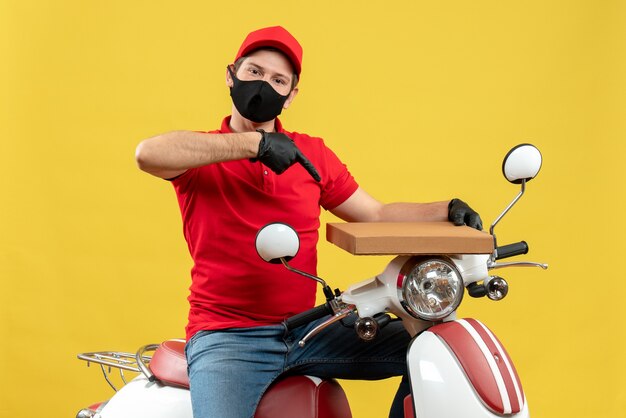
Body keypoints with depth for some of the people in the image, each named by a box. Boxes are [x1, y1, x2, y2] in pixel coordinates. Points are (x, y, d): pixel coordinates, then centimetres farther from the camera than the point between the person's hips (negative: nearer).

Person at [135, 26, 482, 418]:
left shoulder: (312, 153, 10)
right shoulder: (201, 155, -2)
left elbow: (376, 216, 15)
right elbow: (148, 153, -25)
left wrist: (447, 210, -1)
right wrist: (253, 142, -27)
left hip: (307, 329, 4)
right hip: (226, 337, -4)